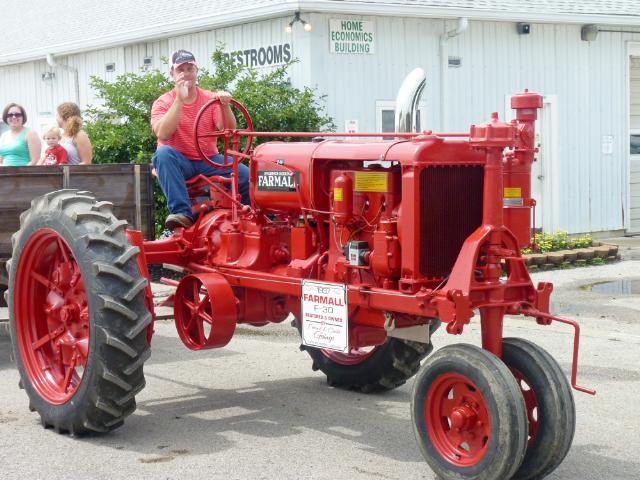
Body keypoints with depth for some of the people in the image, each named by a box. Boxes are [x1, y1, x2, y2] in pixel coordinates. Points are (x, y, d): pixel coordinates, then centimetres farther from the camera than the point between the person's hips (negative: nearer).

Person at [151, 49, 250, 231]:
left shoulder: (211, 99, 5)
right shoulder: (163, 103, -2)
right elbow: (162, 134, -22)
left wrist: (225, 107, -23)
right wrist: (179, 99, -24)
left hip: (208, 161, 2)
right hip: (178, 162, -2)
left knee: (246, 175, -20)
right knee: (163, 153, -36)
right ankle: (181, 212, -40)